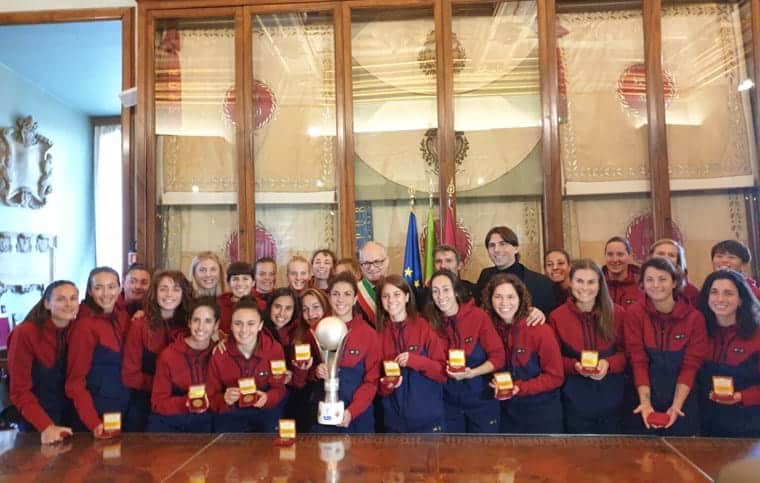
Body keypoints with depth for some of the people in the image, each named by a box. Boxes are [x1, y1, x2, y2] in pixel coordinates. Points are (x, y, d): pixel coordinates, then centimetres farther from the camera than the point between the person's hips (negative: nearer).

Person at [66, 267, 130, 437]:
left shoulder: (123, 317, 1)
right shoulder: (84, 325, -16)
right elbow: (75, 381, -15)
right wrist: (93, 423, -24)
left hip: (124, 408, 6)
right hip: (96, 411, -6)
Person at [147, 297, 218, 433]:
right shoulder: (168, 355, -4)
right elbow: (158, 402, -4)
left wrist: (208, 402, -13)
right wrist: (186, 402, -20)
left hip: (205, 422, 0)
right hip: (169, 420, 0)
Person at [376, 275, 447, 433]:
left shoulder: (425, 327, -5)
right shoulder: (380, 333, 2)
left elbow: (443, 372, -6)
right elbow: (377, 382, 9)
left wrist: (415, 360, -20)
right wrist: (386, 386, -12)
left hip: (428, 419, -2)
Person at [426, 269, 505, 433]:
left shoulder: (478, 315, -14)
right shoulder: (431, 321, -5)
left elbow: (498, 357, -11)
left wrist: (471, 373, -23)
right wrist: (445, 370, -15)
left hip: (481, 398, -2)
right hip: (449, 401, 3)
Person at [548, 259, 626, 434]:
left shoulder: (617, 313, -2)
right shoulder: (557, 316, -5)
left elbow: (627, 352, 2)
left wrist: (608, 364, -17)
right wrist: (574, 366, -19)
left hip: (612, 398, 1)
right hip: (576, 401, -1)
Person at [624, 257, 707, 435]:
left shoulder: (694, 317, -7)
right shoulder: (634, 313, -9)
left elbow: (690, 365, -9)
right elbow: (638, 361, -12)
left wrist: (676, 405, -19)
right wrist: (645, 403, -21)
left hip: (683, 401, 1)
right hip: (646, 398, 0)